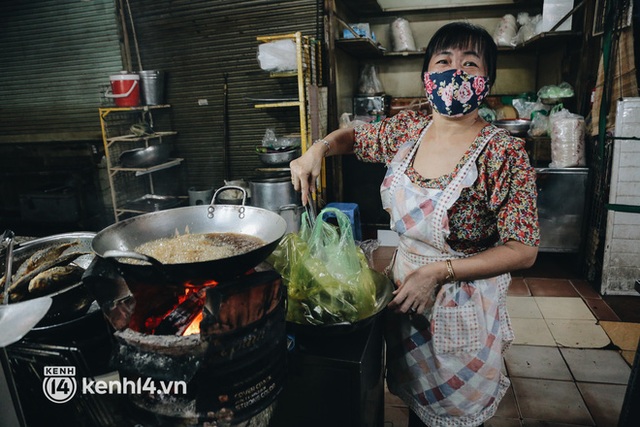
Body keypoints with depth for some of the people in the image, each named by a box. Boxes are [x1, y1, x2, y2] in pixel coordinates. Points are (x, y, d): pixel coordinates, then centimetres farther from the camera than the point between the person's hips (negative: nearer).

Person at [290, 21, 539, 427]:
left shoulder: (504, 152, -22)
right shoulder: (407, 128, -7)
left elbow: (524, 251, -19)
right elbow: (353, 136, 11)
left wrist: (439, 272, -25)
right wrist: (318, 149, -10)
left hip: (462, 307, -4)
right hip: (404, 291, 5)